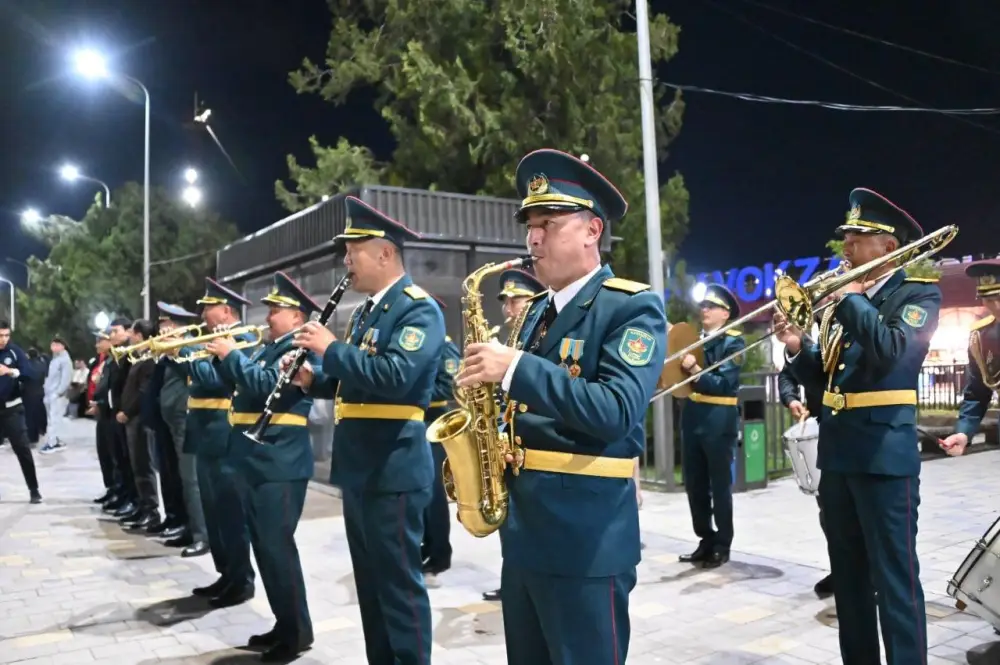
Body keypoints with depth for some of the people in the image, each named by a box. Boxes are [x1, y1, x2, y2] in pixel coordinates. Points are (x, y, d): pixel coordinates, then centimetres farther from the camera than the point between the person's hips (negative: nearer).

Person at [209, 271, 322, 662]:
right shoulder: (268, 348, 18)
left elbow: (265, 386, -24)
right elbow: (242, 382, 17)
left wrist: (232, 354, -13)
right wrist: (222, 355, 3)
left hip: (280, 465, -10)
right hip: (257, 462, 10)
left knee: (278, 547, -5)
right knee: (265, 547, 14)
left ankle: (297, 632, 7)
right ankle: (284, 625, 26)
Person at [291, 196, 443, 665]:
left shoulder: (419, 309, -12)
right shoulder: (365, 312, 17)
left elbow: (394, 376, -27)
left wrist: (331, 349, -18)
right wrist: (315, 380, 5)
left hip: (394, 471, -10)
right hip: (358, 469, 10)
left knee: (399, 584, -1)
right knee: (370, 583, 18)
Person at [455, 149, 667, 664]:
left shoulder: (633, 307, -11)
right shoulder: (538, 310, 14)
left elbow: (616, 412, -25)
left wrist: (516, 368, -27)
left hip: (587, 539, -8)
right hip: (522, 530, 8)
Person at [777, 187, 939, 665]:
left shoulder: (919, 294, -4)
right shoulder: (849, 300, 15)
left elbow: (891, 352, -25)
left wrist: (852, 300, -14)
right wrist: (798, 348, -2)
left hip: (884, 455, -7)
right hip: (837, 455, 8)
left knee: (895, 581, -2)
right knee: (848, 579, 16)